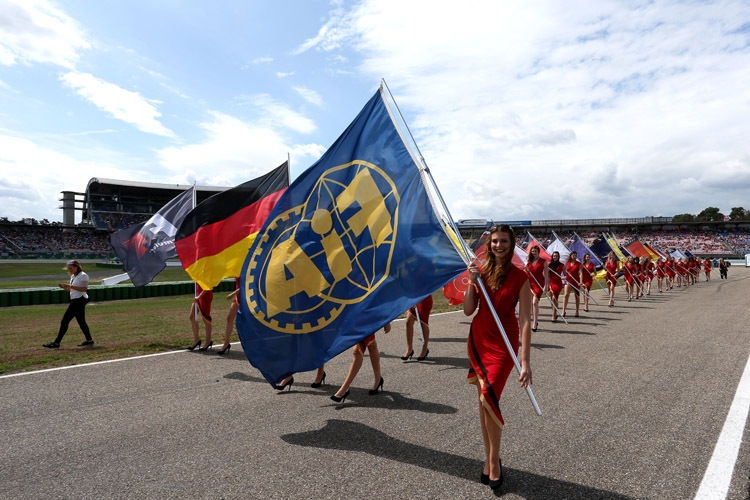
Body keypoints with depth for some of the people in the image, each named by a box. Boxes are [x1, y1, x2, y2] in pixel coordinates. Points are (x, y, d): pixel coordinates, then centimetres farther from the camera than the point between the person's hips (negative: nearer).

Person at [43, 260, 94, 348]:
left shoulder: (83, 275, -11)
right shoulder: (73, 276, 18)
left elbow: (84, 289, -21)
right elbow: (72, 290, 22)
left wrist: (71, 286, -22)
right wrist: (64, 287, 4)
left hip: (79, 300, -10)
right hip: (75, 300, 10)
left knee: (64, 321, -8)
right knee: (81, 322, 13)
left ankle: (56, 343, -3)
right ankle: (89, 340, 19)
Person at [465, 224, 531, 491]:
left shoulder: (520, 277, -10)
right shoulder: (482, 271, 2)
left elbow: (524, 321, -14)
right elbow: (468, 310, 0)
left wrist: (525, 362, -19)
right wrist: (473, 282, -14)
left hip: (503, 342, -4)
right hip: (478, 338, 5)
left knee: (489, 397, -14)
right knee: (483, 399, 10)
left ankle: (494, 462, 8)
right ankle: (489, 460, 27)